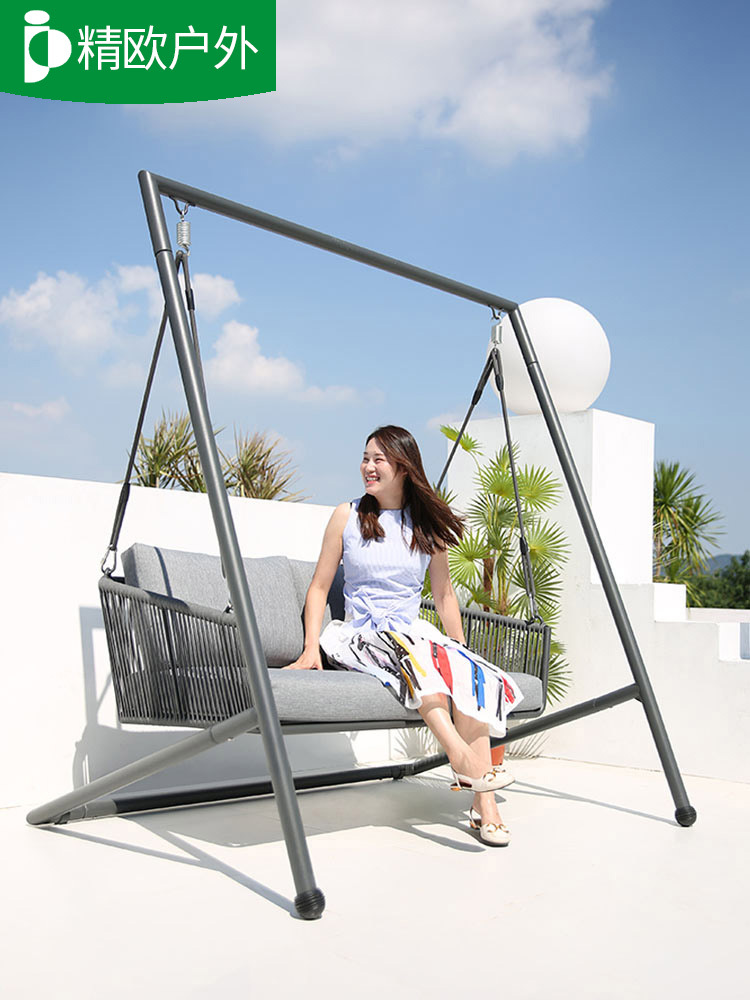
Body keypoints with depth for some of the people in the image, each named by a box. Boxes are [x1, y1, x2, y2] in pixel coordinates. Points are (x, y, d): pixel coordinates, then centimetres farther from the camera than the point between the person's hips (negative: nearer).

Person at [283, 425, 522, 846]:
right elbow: (320, 587, 5)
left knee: (468, 673, -27)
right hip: (361, 635, -2)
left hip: (416, 632, 2)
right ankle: (463, 759, -40)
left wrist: (462, 650, 6)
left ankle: (484, 803, -27)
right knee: (409, 652, -36)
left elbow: (444, 594, 15)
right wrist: (311, 649, -7)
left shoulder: (428, 525, 10)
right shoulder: (347, 516, 5)